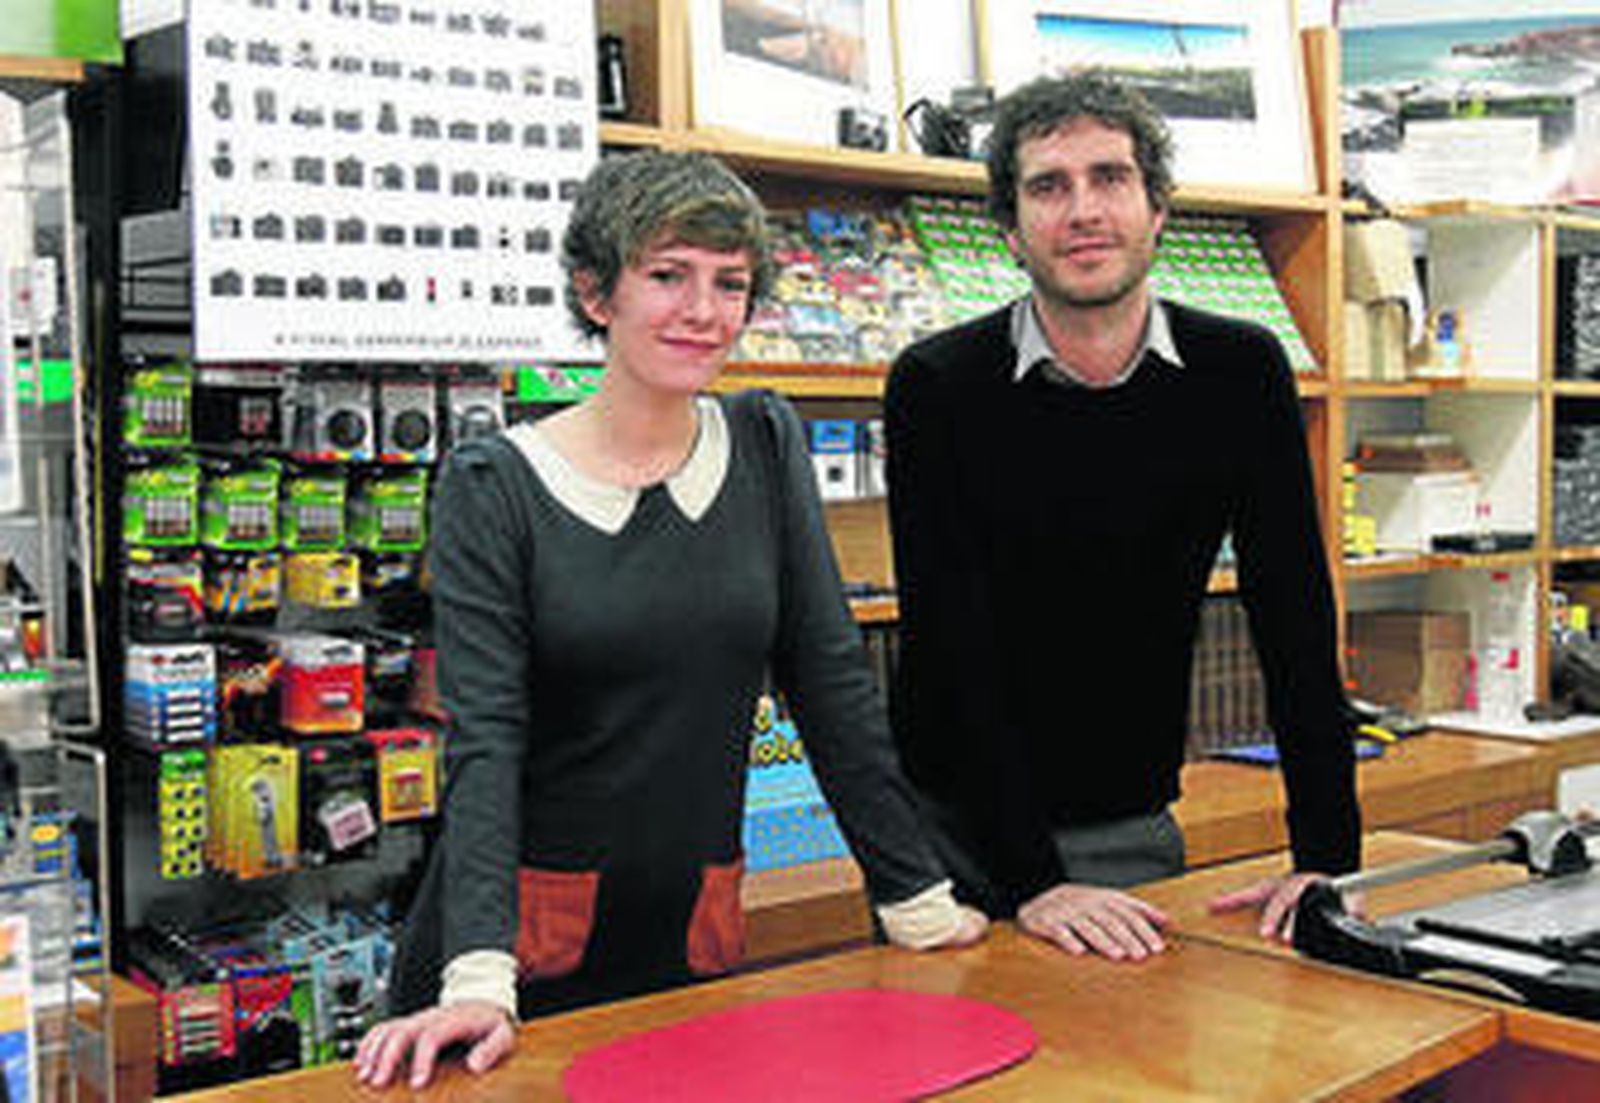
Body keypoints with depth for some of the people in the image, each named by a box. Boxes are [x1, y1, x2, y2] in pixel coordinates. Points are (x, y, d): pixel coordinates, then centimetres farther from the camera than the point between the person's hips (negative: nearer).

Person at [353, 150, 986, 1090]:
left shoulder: (766, 446, 2)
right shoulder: (494, 486, -8)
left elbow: (832, 679, 2)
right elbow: (484, 739, -16)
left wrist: (919, 901, -2)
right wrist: (477, 978, -27)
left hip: (697, 935, 3)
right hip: (526, 937, -3)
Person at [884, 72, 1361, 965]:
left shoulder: (1241, 374, -5)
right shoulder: (937, 387, -13)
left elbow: (1297, 622, -7)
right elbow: (955, 648, -17)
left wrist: (1328, 859, -15)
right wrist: (1031, 879, -25)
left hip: (1133, 826, 2)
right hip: (956, 822, -2)